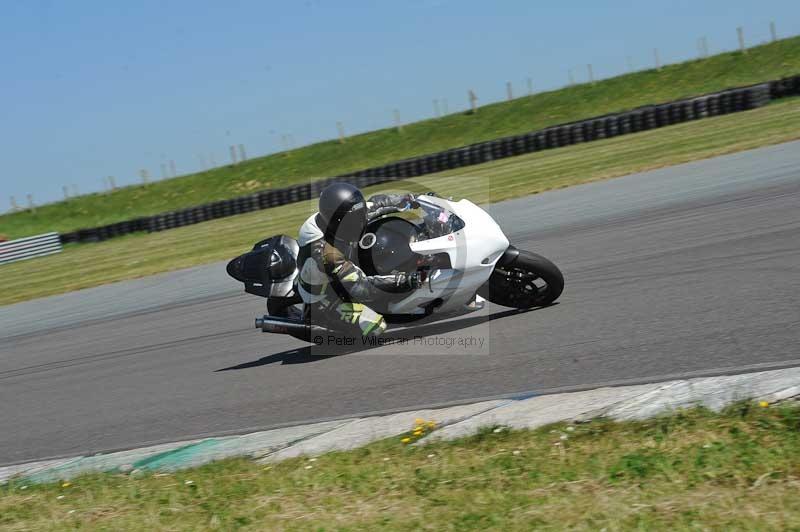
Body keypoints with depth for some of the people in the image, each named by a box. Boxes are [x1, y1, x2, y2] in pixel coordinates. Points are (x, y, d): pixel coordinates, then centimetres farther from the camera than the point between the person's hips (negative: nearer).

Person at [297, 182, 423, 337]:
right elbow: (360, 288, -43)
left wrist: (410, 199, -3)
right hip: (321, 300, -9)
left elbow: (375, 204, 2)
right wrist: (404, 281, -47)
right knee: (376, 327, -19)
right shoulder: (325, 251, -41)